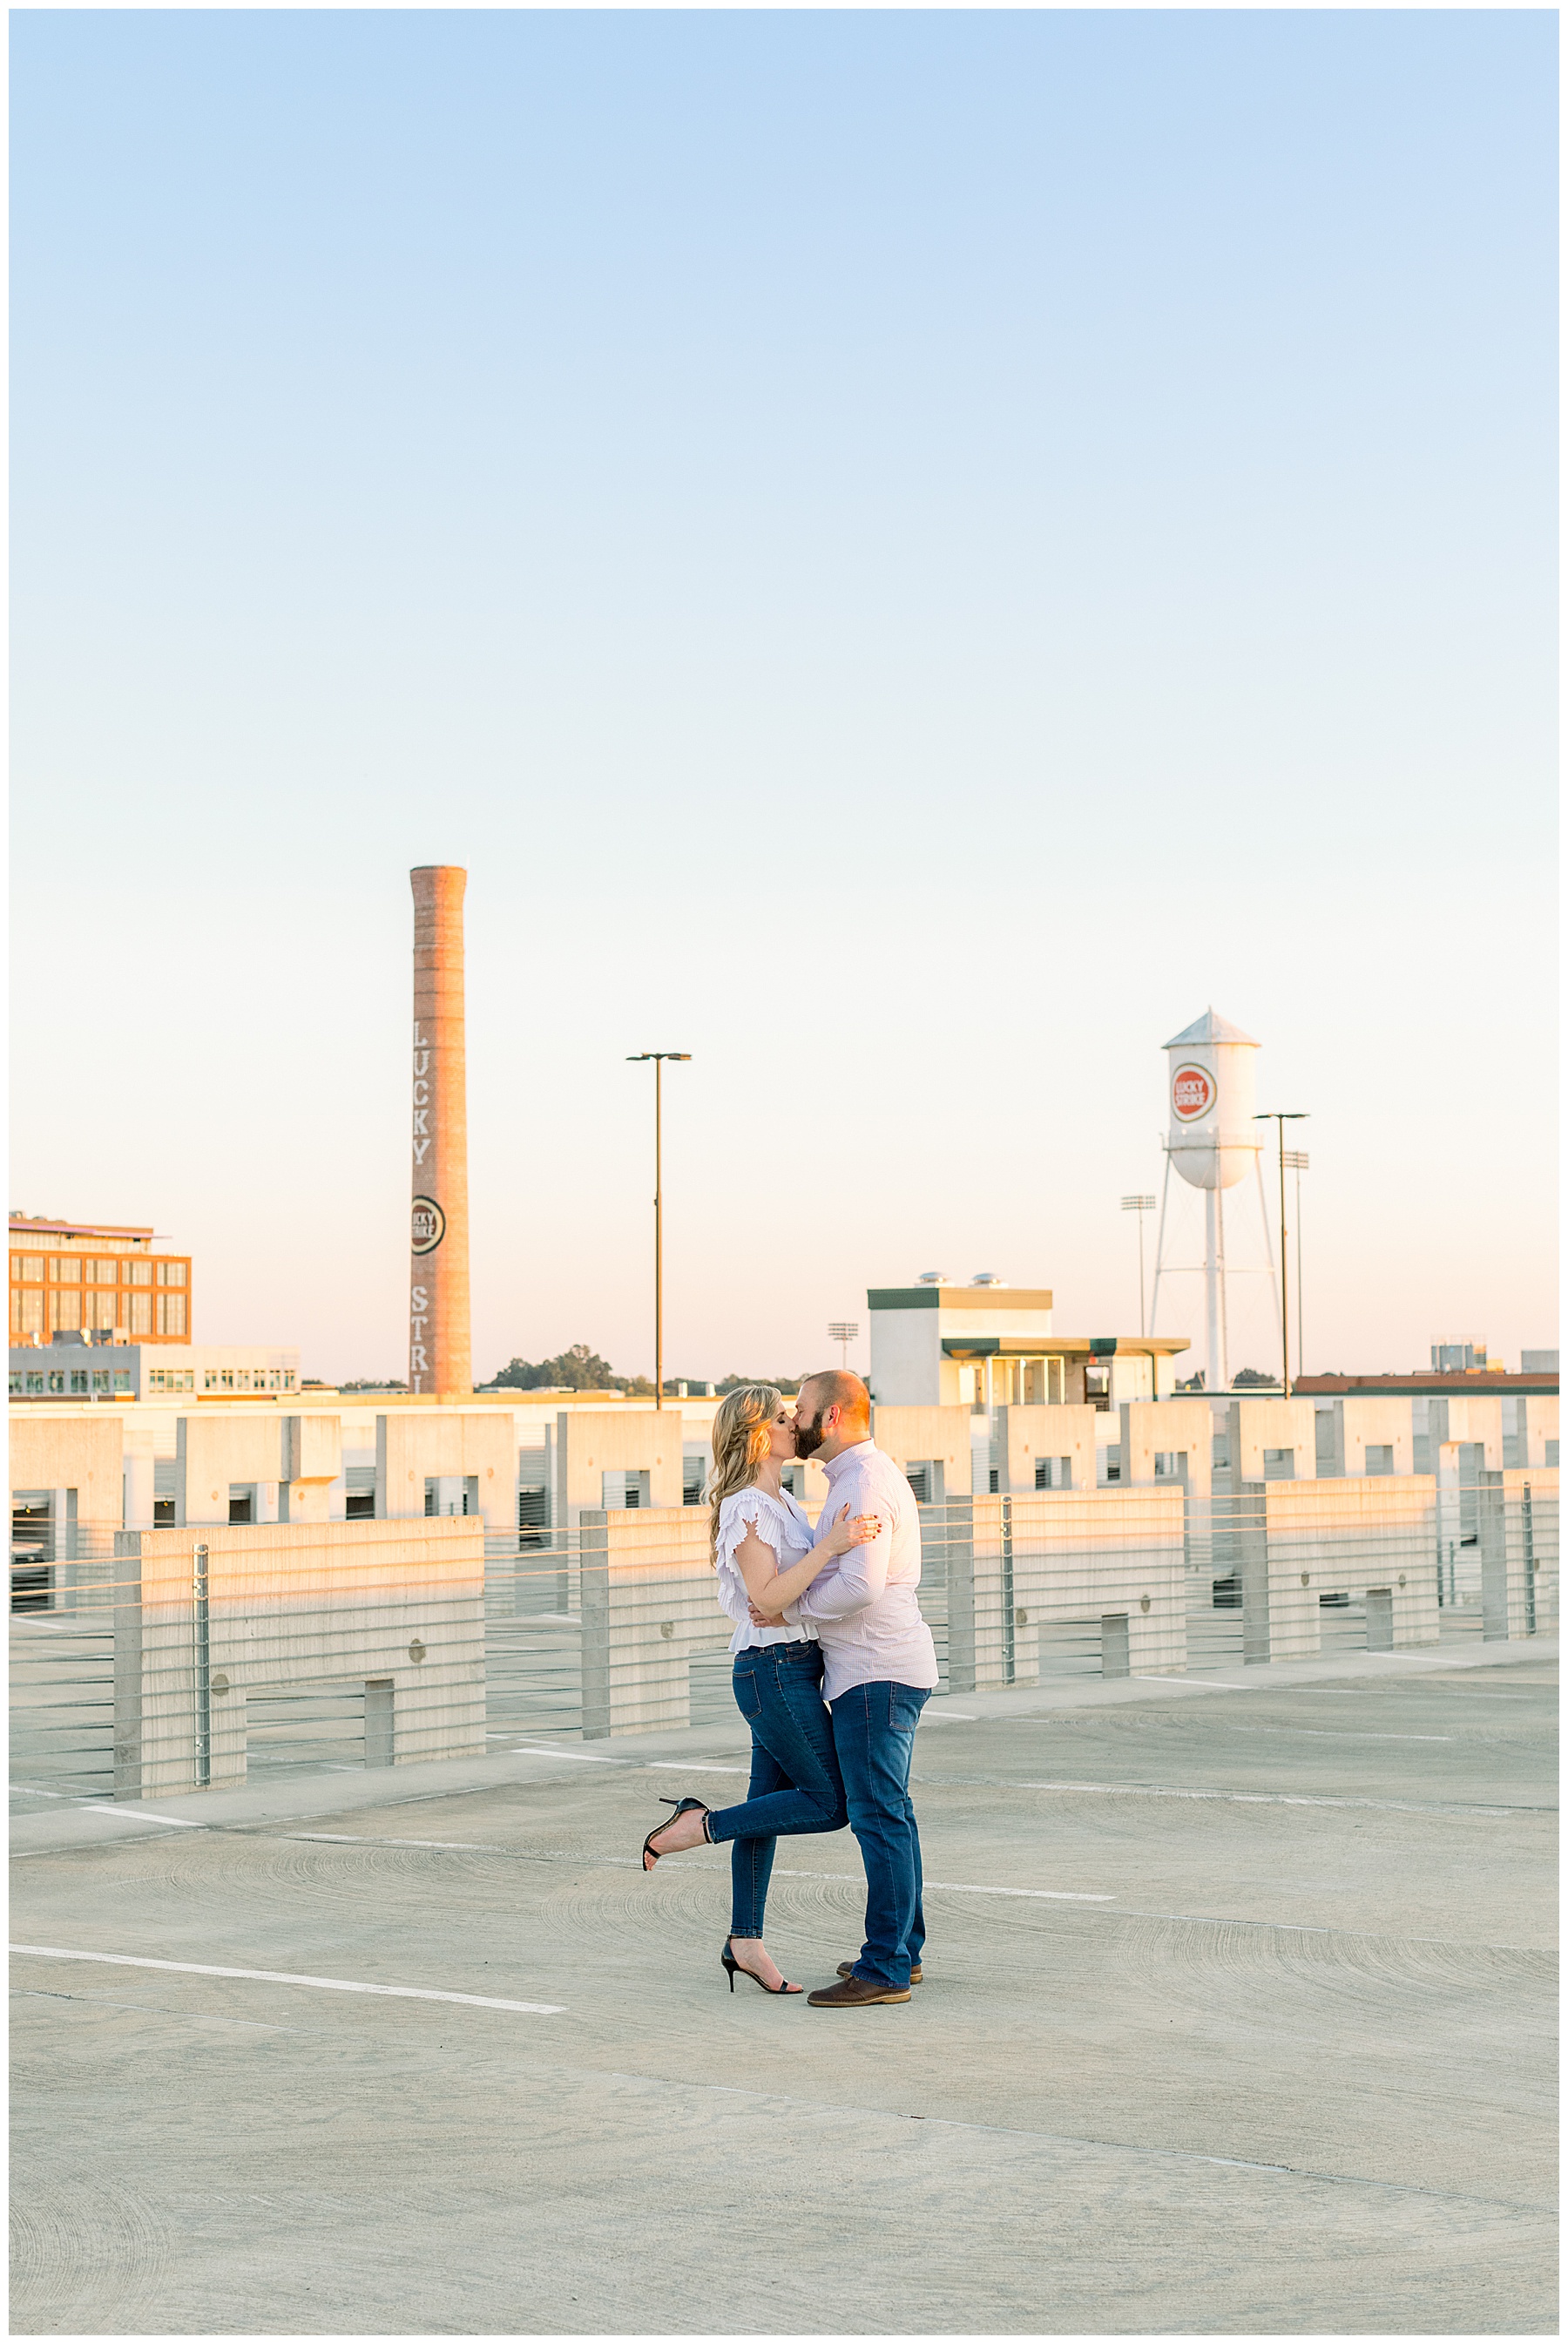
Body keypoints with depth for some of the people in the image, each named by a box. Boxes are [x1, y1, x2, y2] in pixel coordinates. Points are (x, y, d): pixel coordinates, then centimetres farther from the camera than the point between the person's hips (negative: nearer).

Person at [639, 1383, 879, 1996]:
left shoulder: (780, 1502, 15)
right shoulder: (746, 1508, -16)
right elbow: (768, 1599, -24)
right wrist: (830, 1545, -29)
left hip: (794, 1669, 9)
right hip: (774, 1668, -9)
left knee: (769, 1804, 10)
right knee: (829, 1803, -6)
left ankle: (745, 1941, 14)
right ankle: (698, 1825, -1)